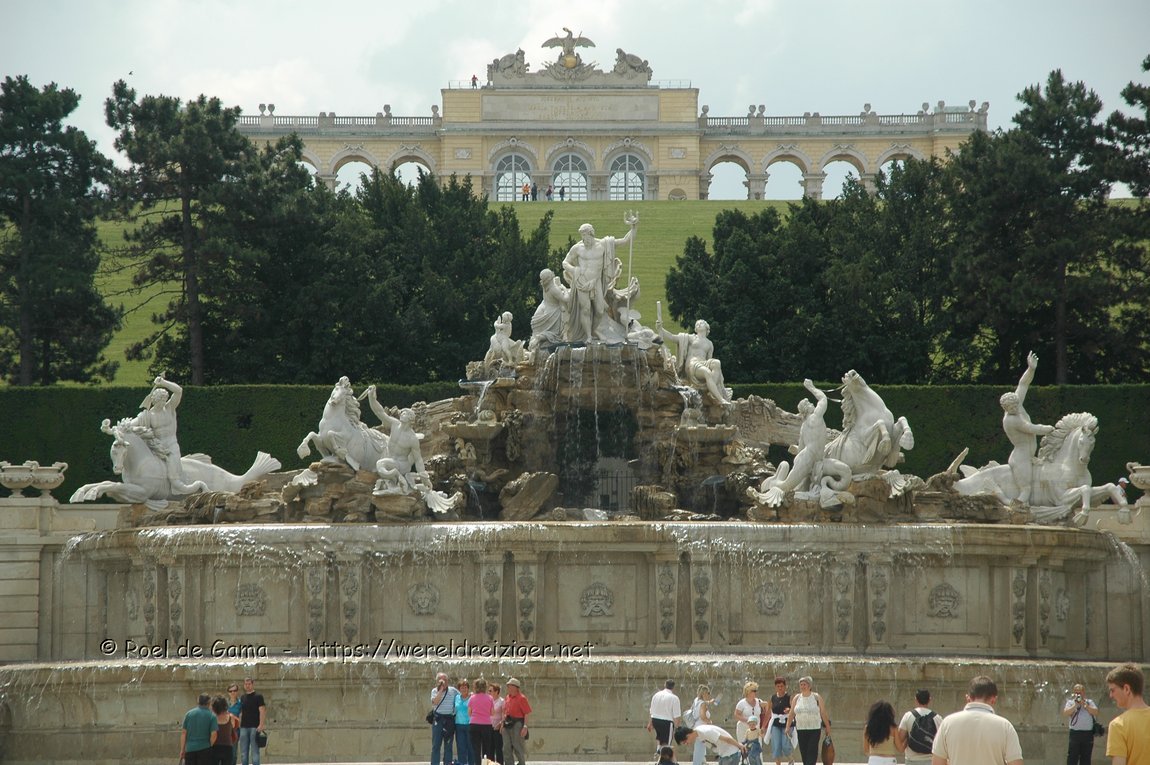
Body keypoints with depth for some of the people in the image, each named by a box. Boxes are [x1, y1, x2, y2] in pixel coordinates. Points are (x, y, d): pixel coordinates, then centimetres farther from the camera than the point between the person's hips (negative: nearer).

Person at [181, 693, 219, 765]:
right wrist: (210, 746, 4)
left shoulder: (189, 713, 5)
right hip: (204, 749, -2)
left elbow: (183, 733, 2)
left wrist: (182, 749, 5)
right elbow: (213, 734, -11)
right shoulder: (211, 716, -3)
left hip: (190, 748, 2)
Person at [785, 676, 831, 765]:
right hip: (801, 729, 3)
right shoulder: (796, 698, 7)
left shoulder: (816, 697, -1)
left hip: (814, 729, -3)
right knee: (803, 751, 3)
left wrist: (827, 727, 1)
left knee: (812, 751, -11)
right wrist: (788, 727, 3)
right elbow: (791, 714, 9)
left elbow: (823, 713, 2)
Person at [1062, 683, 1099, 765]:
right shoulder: (1070, 702, 9)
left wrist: (1084, 705, -7)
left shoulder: (1089, 702, 13)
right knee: (1072, 757, -6)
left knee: (1086, 758, 7)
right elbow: (1065, 714, -6)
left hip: (1088, 733, 2)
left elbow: (1096, 712, -1)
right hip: (1075, 733, -2)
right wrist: (1075, 705, -11)